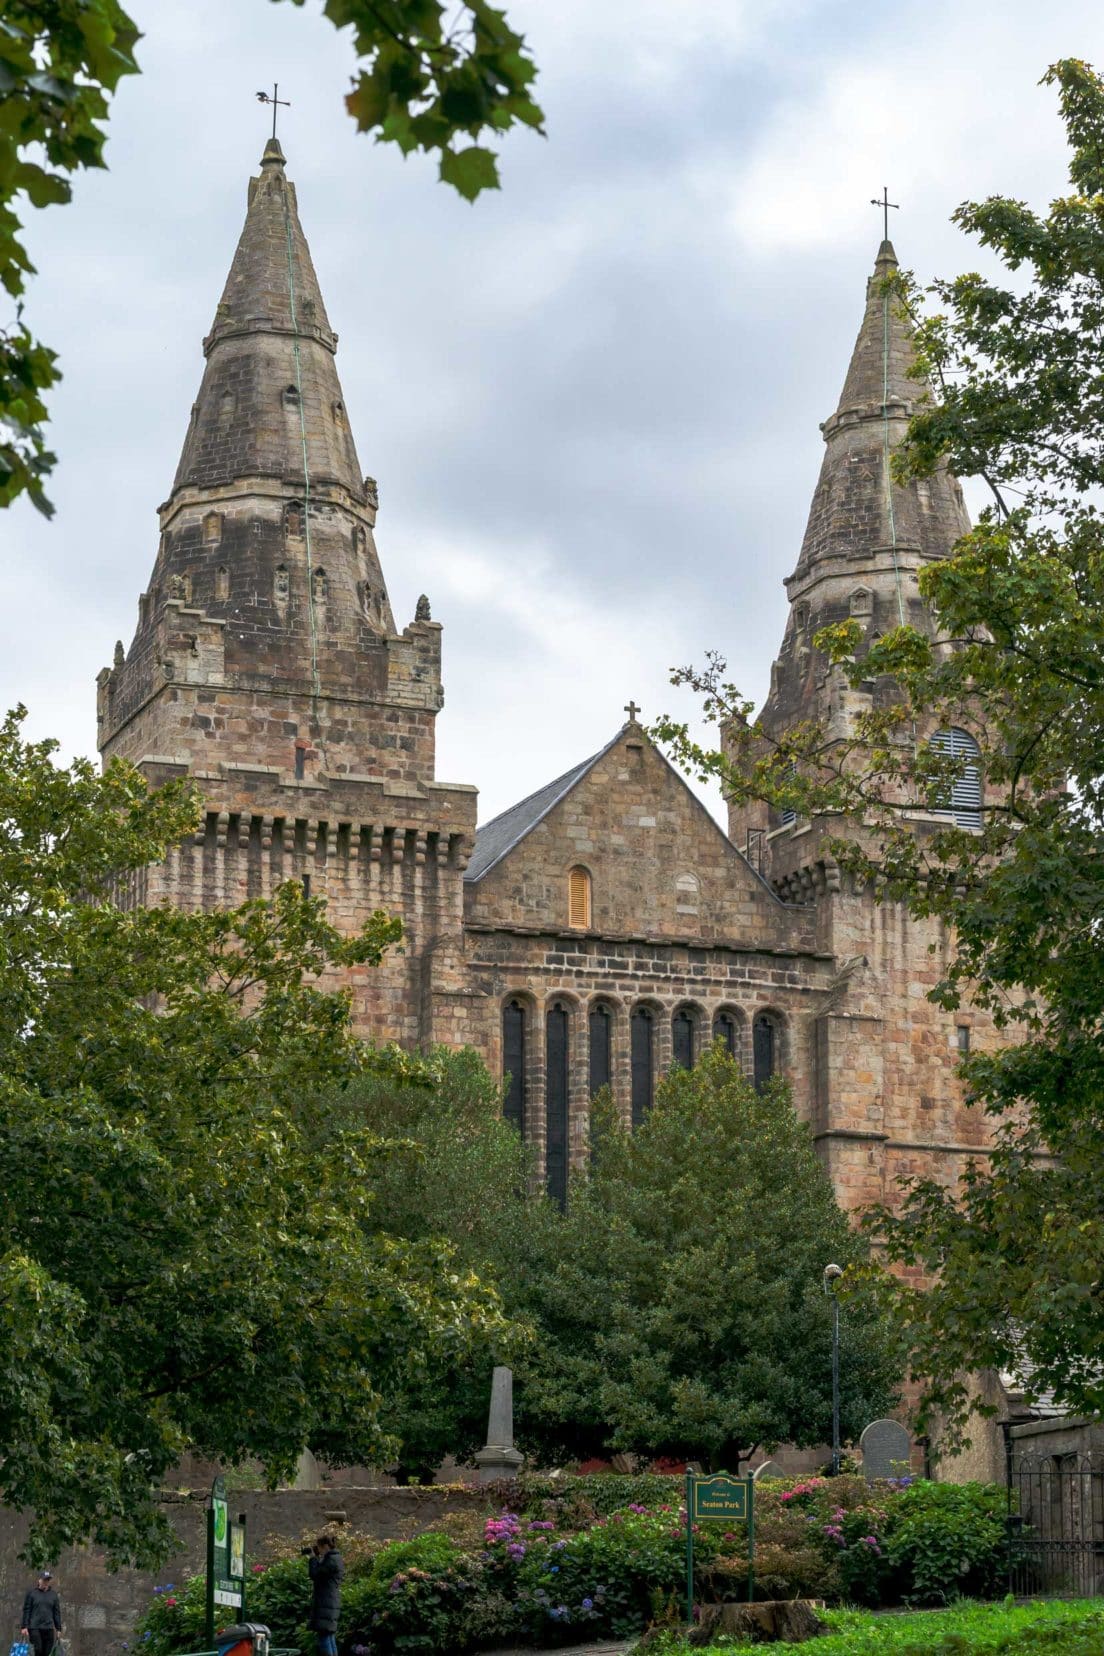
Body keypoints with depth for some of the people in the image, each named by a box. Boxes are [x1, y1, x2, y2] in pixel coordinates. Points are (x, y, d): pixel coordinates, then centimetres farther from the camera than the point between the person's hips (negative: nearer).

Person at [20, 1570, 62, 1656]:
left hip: (49, 1628, 3)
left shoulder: (53, 1595, 10)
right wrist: (24, 1627, -5)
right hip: (34, 1627, -3)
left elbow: (57, 1612, 12)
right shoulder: (32, 1593, 3)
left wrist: (58, 1629, 8)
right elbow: (26, 1611, 1)